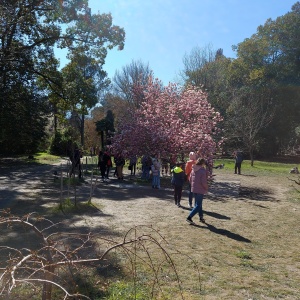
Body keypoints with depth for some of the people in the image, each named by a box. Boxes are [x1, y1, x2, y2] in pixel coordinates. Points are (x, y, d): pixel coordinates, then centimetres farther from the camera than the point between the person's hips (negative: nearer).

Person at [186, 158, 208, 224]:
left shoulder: (193, 170, 5)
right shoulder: (203, 171, -17)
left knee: (198, 204, 19)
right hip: (200, 190, -8)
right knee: (198, 205, -1)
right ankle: (189, 217, -8)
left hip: (194, 189, 8)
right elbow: (203, 182, -20)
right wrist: (206, 188, -4)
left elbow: (190, 179, 11)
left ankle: (201, 217, 29)